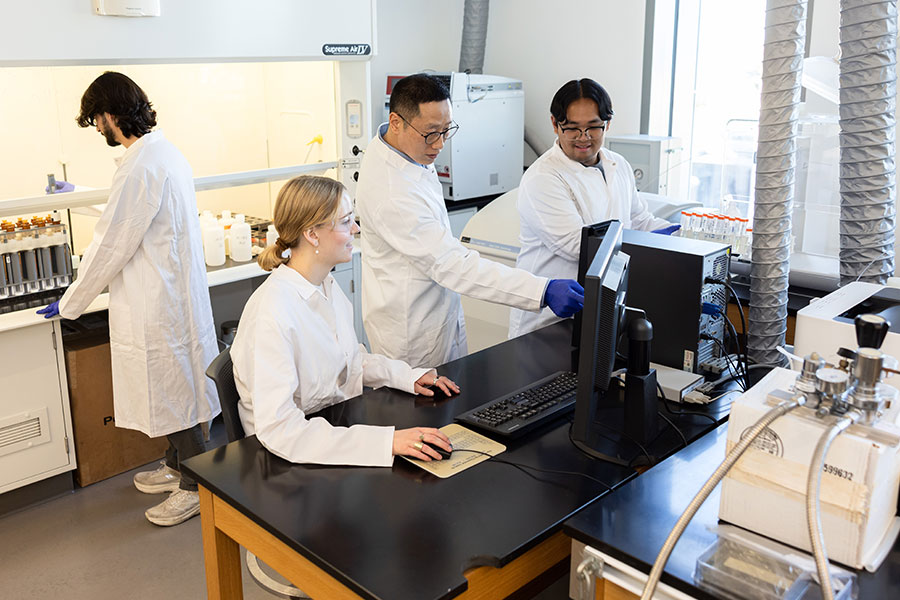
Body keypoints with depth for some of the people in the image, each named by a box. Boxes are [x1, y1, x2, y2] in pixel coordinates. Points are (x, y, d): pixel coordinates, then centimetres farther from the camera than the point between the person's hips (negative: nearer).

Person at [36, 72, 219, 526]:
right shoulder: (164, 151, 9)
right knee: (173, 388, 20)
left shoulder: (140, 166, -22)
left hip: (158, 305, -9)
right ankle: (176, 464, 37)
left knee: (172, 391, 4)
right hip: (171, 292, 9)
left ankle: (195, 485, 18)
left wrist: (69, 305, -5)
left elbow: (110, 245, -17)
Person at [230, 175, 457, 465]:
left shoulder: (328, 285, 3)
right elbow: (277, 428, -31)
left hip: (338, 427, 8)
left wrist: (409, 376, 1)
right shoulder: (272, 313, -25)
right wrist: (386, 441, -36)